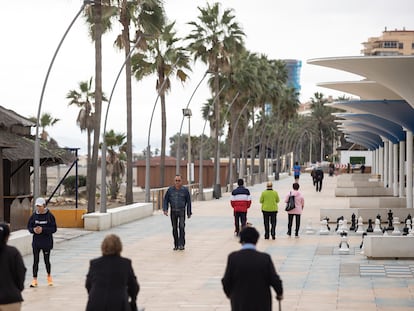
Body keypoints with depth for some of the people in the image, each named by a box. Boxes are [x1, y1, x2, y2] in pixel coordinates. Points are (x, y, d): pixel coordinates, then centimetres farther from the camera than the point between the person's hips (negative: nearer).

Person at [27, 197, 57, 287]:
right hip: (36, 242, 2)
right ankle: (34, 279, 5)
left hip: (47, 242, -2)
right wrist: (33, 230, -16)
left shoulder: (50, 215, -8)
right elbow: (29, 227, 7)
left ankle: (49, 276, 32)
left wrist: (43, 229, -20)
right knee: (35, 260, 1)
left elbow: (54, 229, -8)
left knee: (46, 260, 8)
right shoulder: (34, 215, 0)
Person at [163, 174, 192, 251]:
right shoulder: (170, 190, 1)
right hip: (173, 212, 2)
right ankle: (176, 245, 15)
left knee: (181, 227, -16)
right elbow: (166, 200, 5)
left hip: (182, 212, -2)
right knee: (174, 228, 7)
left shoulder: (185, 190, -3)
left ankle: (181, 244, -16)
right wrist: (165, 209, -8)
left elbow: (188, 202, 2)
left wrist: (189, 213, 2)